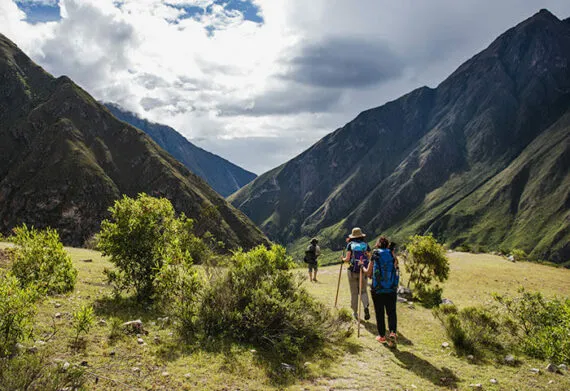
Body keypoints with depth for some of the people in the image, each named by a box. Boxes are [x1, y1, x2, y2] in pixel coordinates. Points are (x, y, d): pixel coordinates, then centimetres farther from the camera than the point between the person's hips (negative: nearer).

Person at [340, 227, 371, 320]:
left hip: (352, 271, -1)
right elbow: (369, 258, 2)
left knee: (354, 293, 10)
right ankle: (366, 306, -12)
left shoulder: (350, 244, -1)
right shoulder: (366, 245, 3)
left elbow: (347, 259, -7)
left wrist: (343, 259, 14)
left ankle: (355, 313, 17)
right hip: (363, 271, 1)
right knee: (363, 291, 13)